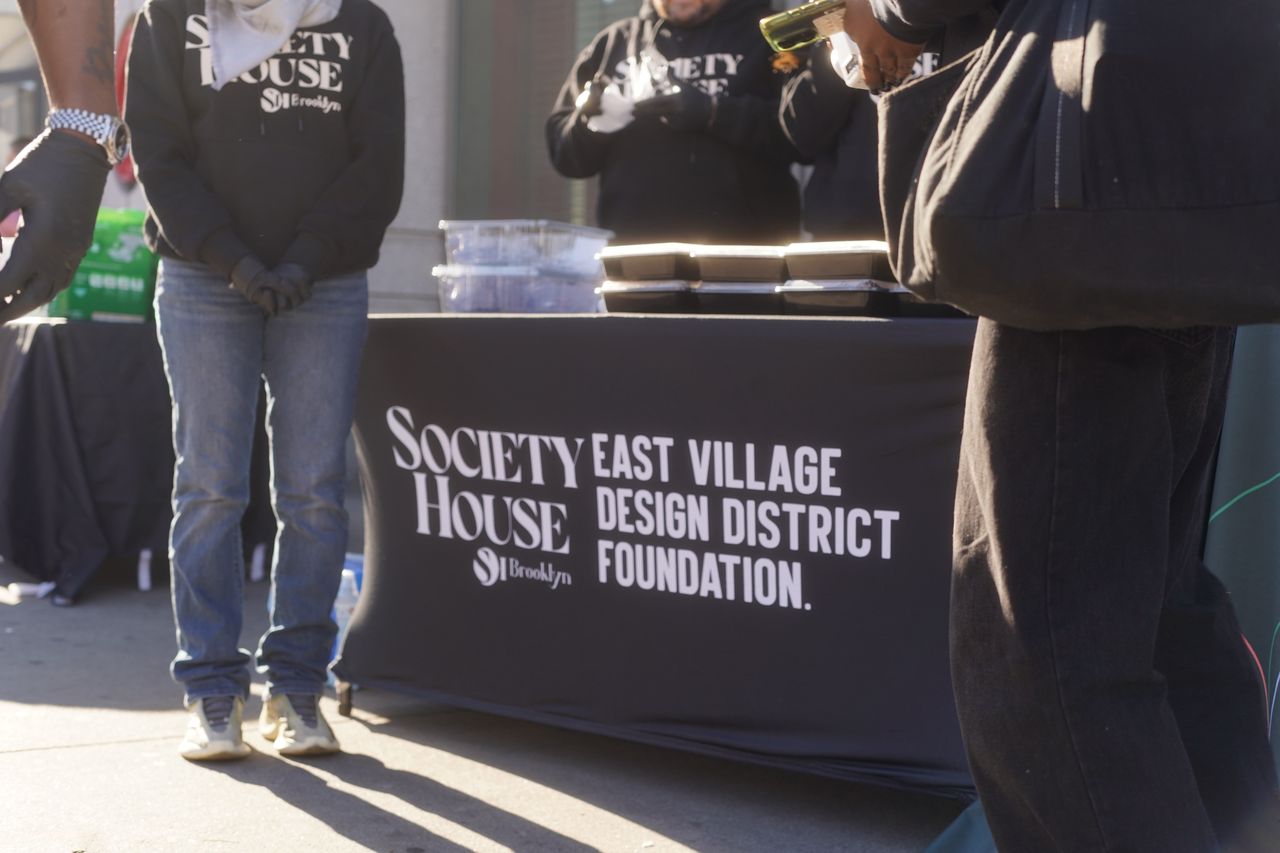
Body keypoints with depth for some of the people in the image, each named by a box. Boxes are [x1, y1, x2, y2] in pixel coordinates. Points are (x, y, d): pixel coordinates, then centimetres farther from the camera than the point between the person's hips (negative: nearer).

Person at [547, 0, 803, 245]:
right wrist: (590, 122, -8)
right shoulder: (613, 43, 15)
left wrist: (714, 113, -18)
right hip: (633, 250, 3)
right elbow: (563, 148, 13)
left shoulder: (770, 34, 5)